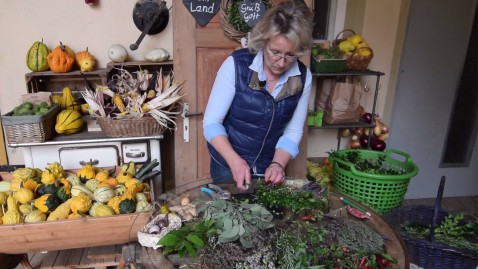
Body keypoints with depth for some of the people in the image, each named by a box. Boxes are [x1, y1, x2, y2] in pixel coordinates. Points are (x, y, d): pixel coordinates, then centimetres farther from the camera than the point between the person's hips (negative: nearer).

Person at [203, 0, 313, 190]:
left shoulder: (303, 77, -11)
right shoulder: (236, 64, -21)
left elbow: (293, 131, -4)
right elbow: (211, 122, -18)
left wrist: (278, 164, -19)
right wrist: (235, 161, -30)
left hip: (269, 168, 3)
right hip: (228, 165, -2)